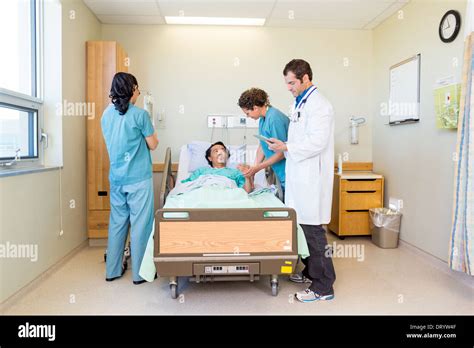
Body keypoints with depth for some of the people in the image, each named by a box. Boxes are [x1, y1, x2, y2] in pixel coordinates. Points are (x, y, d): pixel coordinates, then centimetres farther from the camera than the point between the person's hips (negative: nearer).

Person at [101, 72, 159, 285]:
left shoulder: (106, 114, 7)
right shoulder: (139, 114, -11)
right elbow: (152, 145, -4)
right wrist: (152, 136, 16)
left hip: (116, 178, 6)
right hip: (138, 178, -6)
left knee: (117, 222, 14)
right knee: (140, 224, 3)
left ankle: (112, 270, 23)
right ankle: (139, 273, 11)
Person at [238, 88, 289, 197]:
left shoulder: (275, 118, -20)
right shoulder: (262, 119, 8)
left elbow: (281, 152, -19)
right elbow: (262, 145, 11)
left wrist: (257, 168, -14)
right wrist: (253, 169, 2)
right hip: (281, 174, 9)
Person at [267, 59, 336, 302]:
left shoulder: (318, 105, -12)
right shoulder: (300, 103, 18)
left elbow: (317, 142, -20)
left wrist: (286, 147, -15)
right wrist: (284, 146, 11)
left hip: (312, 178, -9)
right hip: (300, 176, 9)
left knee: (313, 230, -5)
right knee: (304, 227, 16)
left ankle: (323, 287, 7)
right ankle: (311, 272, 30)